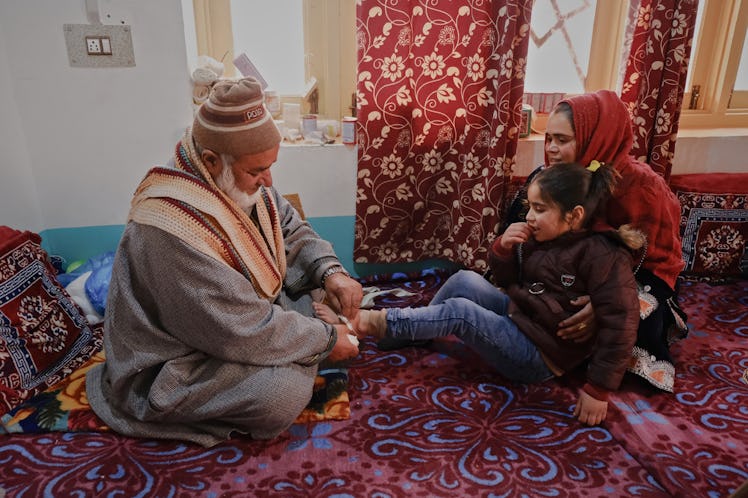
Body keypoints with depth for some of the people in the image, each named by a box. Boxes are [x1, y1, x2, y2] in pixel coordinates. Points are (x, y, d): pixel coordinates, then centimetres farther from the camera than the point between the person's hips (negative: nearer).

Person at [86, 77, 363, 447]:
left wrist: (330, 271, -14)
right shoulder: (171, 230, -34)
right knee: (286, 390, -28)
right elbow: (245, 330, -32)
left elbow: (291, 230, 4)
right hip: (170, 371, -8)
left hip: (241, 318, 9)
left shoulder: (237, 184, -9)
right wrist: (325, 340, -21)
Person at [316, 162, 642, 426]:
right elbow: (506, 280, 11)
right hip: (517, 318, 8)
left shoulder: (602, 255, -20)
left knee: (460, 311, -21)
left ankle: (376, 323, -13)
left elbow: (620, 323, -23)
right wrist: (503, 248, -11)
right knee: (465, 280, -6)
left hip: (539, 358, -7)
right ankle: (417, 332, 10)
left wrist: (598, 390, -23)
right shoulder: (541, 237, 2)